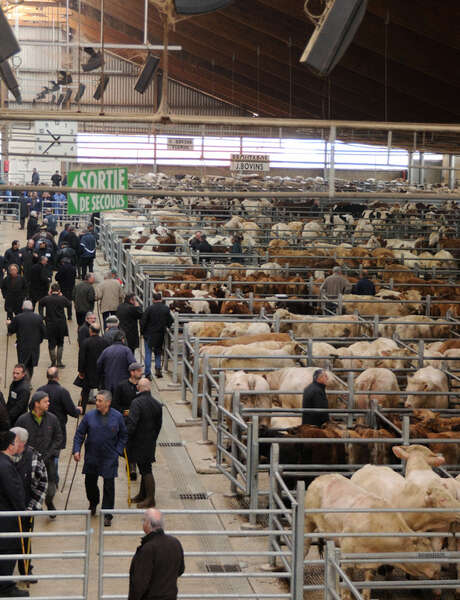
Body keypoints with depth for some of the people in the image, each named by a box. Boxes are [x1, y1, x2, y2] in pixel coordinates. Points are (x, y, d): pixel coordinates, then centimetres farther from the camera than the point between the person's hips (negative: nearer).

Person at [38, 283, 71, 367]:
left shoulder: (46, 299, -10)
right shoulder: (62, 299, -12)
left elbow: (40, 303, 12)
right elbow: (69, 305, 8)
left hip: (50, 325, 0)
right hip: (61, 324, 0)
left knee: (51, 344, 8)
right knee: (60, 344, 15)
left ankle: (53, 363, 10)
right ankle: (59, 362, 14)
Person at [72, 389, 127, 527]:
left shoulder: (117, 417, -4)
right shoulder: (89, 416, -4)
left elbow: (123, 436, 7)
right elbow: (79, 434, 2)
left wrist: (118, 451, -2)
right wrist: (76, 450, -8)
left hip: (109, 459, -2)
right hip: (91, 457, 2)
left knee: (109, 486, -2)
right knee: (90, 482, 14)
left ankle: (107, 515, 8)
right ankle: (93, 503, 43)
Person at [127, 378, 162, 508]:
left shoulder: (137, 403, -19)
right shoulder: (157, 404, 5)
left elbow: (131, 424, -24)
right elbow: (159, 425, 12)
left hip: (139, 443, -7)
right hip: (150, 443, 7)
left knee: (146, 470, -2)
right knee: (145, 469, 17)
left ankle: (150, 499, 2)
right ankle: (142, 495, 28)